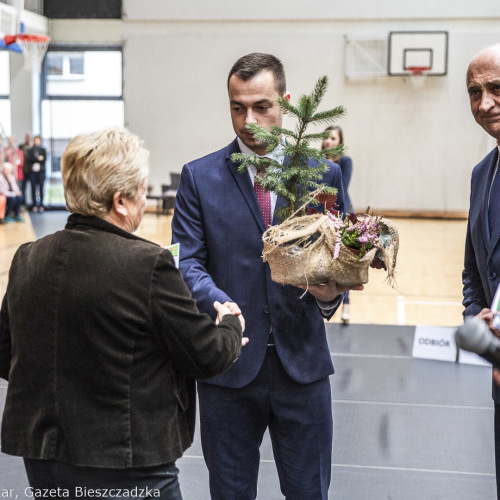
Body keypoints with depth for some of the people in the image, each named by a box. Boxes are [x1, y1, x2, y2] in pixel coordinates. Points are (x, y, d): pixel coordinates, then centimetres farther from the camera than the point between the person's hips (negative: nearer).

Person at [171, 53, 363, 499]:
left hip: (302, 362, 1)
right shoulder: (199, 177, 1)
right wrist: (218, 302, -25)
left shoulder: (324, 174, 4)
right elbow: (186, 260, -4)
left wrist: (331, 292, -17)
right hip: (228, 365, 0)